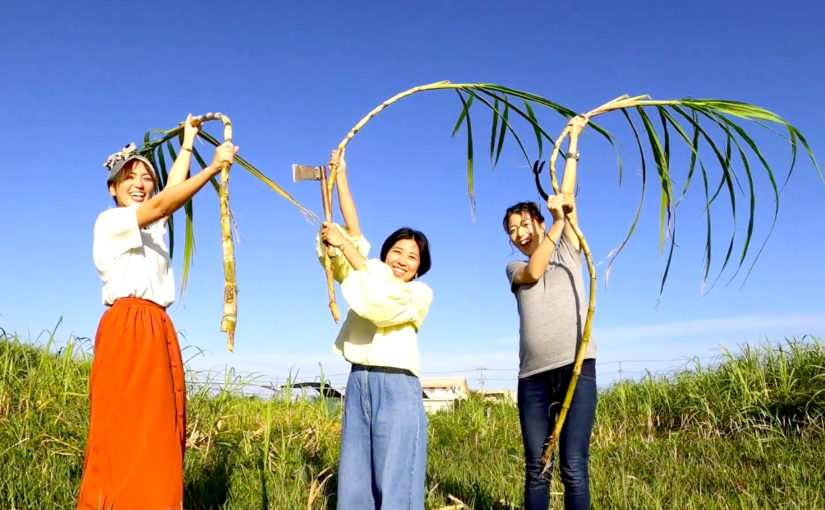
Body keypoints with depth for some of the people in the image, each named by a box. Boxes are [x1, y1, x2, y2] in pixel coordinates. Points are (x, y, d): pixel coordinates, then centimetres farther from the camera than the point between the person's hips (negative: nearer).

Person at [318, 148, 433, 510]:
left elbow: (379, 302, -13)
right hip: (358, 384, 5)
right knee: (354, 481, 5)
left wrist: (344, 246, -11)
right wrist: (340, 175, 5)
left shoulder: (420, 294, 4)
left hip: (396, 387, -5)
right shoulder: (372, 273, 17)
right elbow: (353, 230, 10)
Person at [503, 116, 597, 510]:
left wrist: (573, 140, 12)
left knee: (574, 468, -8)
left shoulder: (567, 252, 16)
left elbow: (567, 195, 10)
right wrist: (558, 219, -6)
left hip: (576, 366, -2)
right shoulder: (515, 269, 18)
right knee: (535, 468, 3)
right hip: (534, 374, 2)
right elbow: (533, 272, -5)